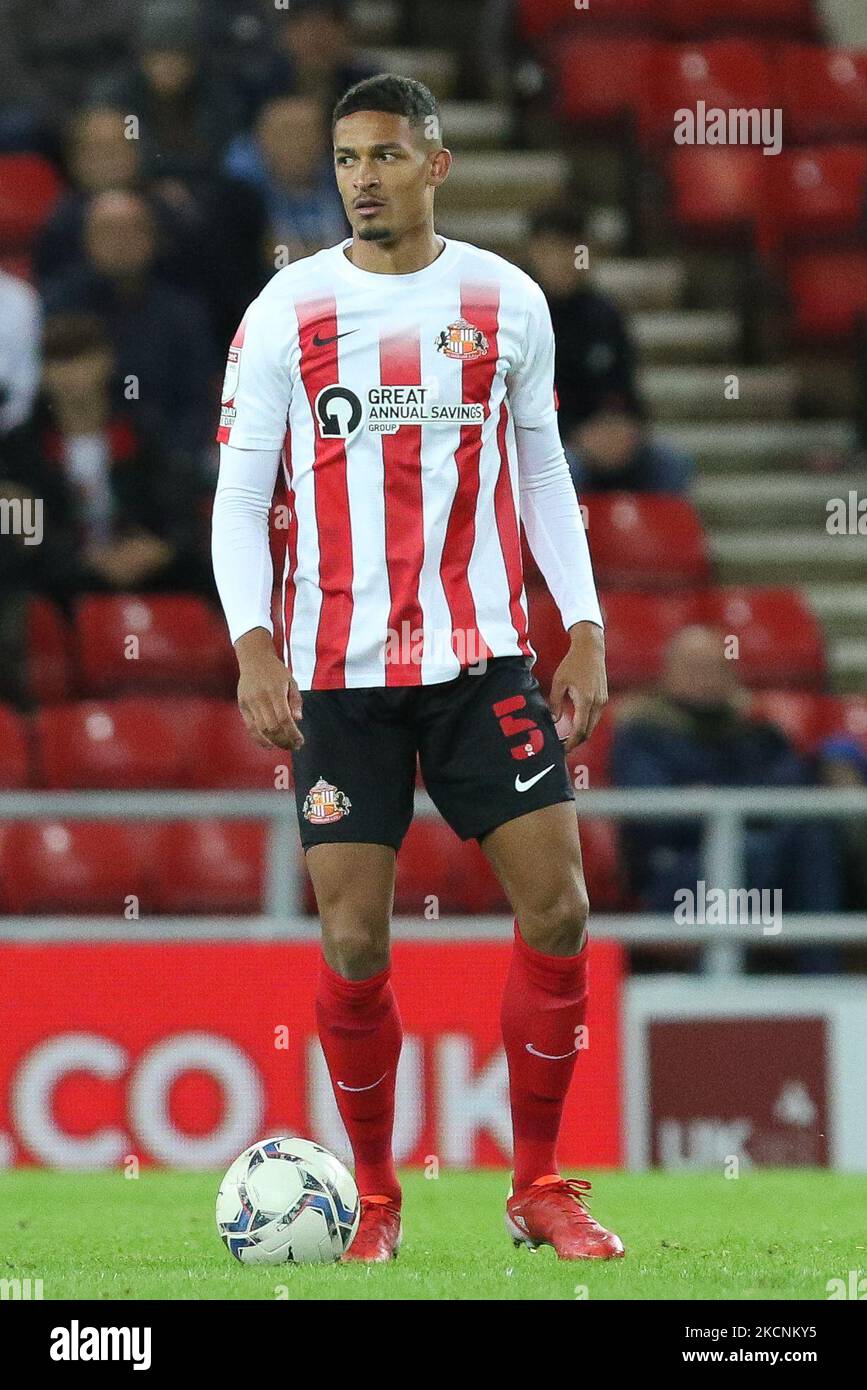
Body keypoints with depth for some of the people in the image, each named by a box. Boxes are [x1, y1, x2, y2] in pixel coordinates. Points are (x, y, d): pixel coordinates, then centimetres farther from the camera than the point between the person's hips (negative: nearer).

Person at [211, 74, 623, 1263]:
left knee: (557, 907, -7)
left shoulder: (507, 302, 5)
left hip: (485, 657, 1)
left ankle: (538, 1189, 8)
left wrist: (584, 630, 4)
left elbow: (543, 474, 13)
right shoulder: (287, 312, 0)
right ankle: (376, 1201, 14)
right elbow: (240, 496, 1)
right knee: (354, 944, -3)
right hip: (341, 673, -1)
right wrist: (252, 646, -12)